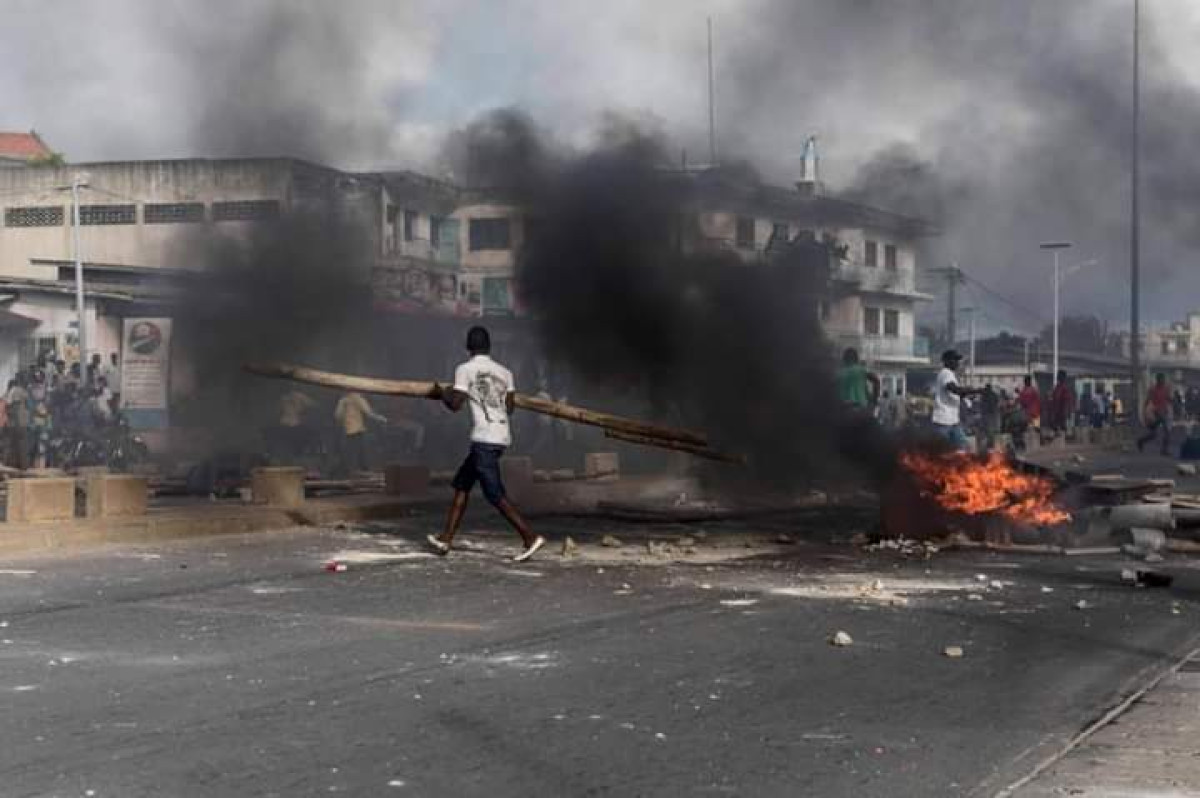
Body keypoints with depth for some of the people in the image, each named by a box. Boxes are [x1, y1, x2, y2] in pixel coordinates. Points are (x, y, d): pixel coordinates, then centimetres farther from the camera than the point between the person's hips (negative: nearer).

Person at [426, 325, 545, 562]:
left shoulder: (465, 370, -4)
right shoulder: (504, 372, 14)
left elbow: (455, 405, -9)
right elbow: (509, 408, 15)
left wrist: (441, 392, 11)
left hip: (484, 439, -8)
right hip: (502, 438, 8)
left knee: (495, 494, -6)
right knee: (462, 483, 16)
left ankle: (530, 537, -13)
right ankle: (446, 539, 17)